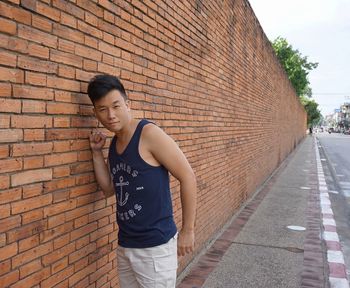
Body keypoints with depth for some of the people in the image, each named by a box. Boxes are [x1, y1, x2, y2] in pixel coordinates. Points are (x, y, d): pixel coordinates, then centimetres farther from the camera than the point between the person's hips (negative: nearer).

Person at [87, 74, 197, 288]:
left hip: (156, 246, -7)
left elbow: (187, 176, -16)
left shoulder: (149, 133, -16)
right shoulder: (114, 143, 7)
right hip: (125, 246, 7)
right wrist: (97, 152, 3)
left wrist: (188, 230, -13)